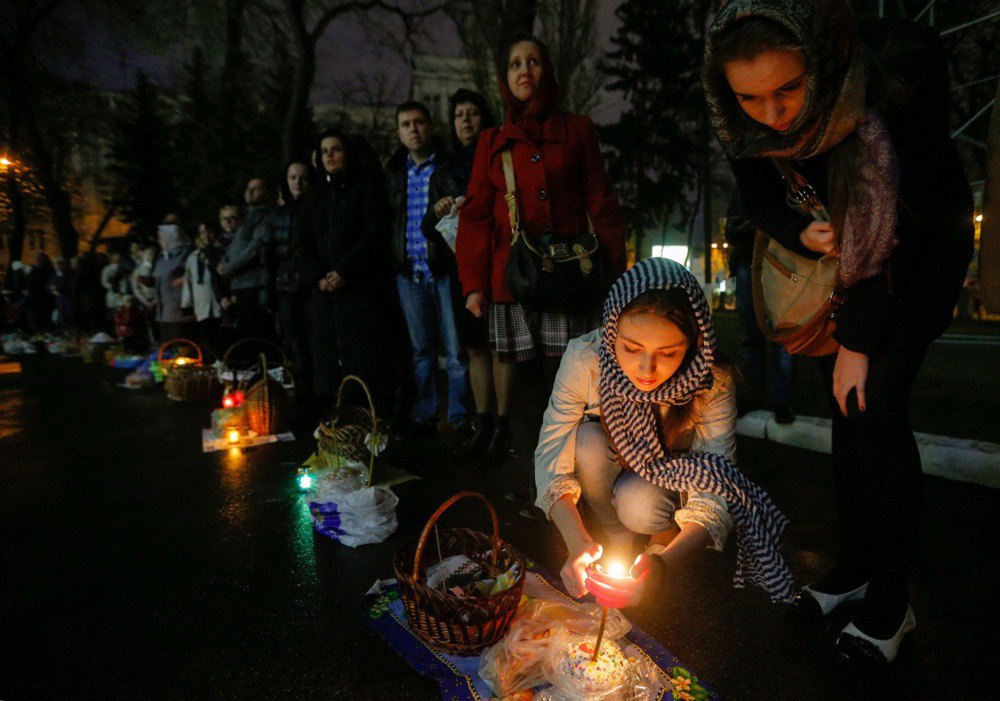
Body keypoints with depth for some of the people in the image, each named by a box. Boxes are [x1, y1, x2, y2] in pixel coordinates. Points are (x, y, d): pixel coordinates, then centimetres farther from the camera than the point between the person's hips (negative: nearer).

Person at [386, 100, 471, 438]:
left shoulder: (452, 164, 2)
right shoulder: (394, 172, 16)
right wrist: (395, 260, 11)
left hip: (446, 269, -4)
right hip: (409, 273, 4)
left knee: (456, 350, -2)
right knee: (421, 349, 10)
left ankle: (460, 417, 8)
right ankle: (423, 416, 20)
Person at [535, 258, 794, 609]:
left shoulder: (713, 381, -30)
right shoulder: (584, 357, -31)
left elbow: (714, 494, -28)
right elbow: (551, 456, -27)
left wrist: (665, 562, -46)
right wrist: (577, 542, -43)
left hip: (666, 476, -2)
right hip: (608, 466, 2)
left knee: (640, 507, -34)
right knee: (587, 439, -30)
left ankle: (666, 531, 5)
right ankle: (616, 533, -1)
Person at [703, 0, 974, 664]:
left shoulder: (904, 67, -33)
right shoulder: (744, 117, -21)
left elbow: (911, 218, -28)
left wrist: (859, 342, -22)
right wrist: (804, 234, -24)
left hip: (927, 241, -4)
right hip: (846, 243, 4)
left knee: (877, 404, -12)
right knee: (846, 404, 3)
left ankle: (891, 598, 4)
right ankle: (855, 564, 20)